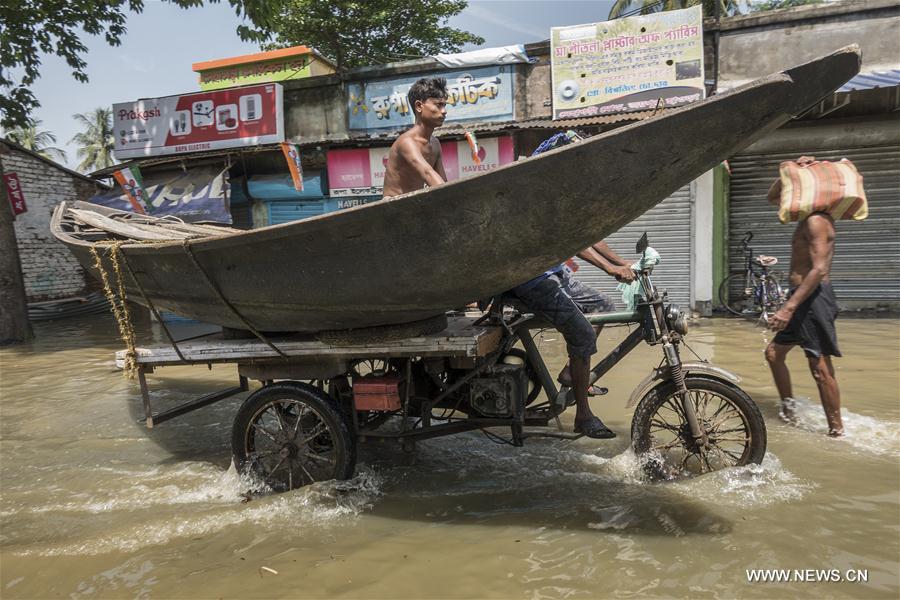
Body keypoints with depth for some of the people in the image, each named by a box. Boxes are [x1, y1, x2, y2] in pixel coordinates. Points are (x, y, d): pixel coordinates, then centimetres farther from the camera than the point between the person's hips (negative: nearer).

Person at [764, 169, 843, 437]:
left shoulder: (816, 221, -15)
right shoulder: (810, 216, 14)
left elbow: (819, 269, -24)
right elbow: (773, 197, 27)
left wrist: (788, 308, -28)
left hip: (813, 298, -10)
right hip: (804, 297, 10)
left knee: (820, 368, -5)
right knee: (774, 352, 16)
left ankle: (836, 430, 5)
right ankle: (788, 409, 25)